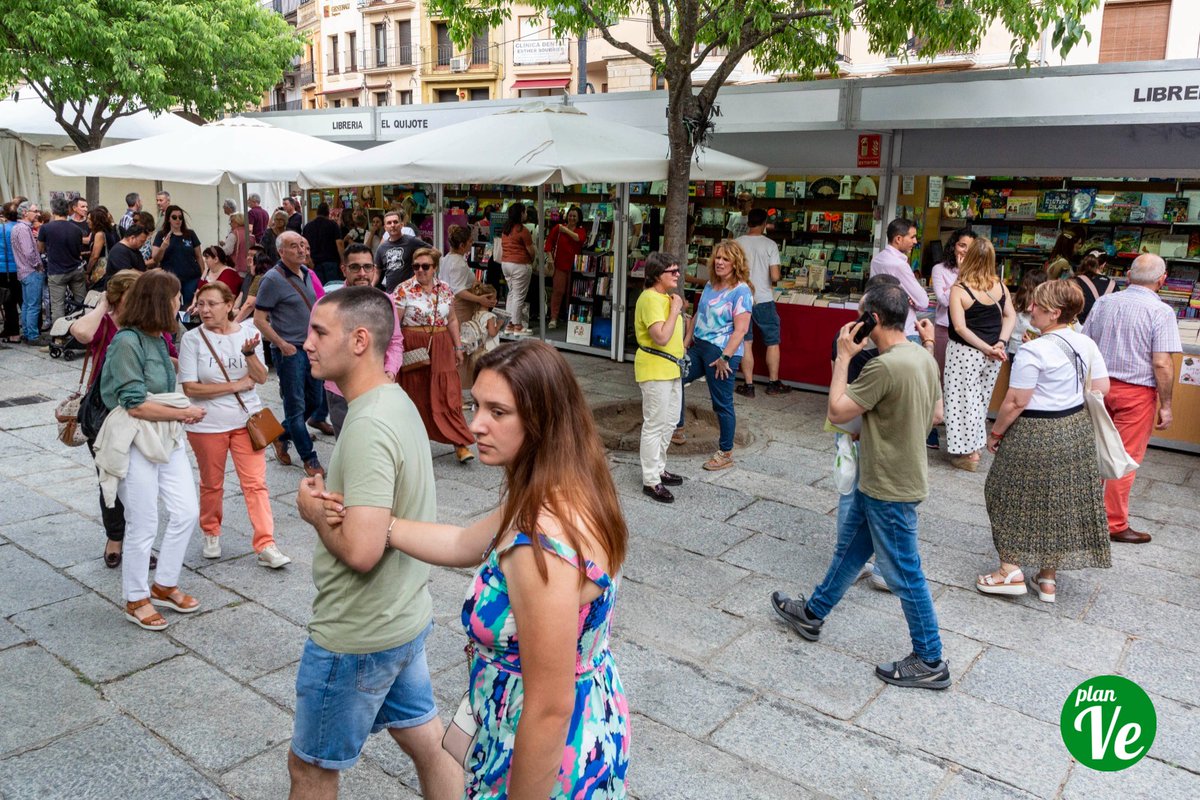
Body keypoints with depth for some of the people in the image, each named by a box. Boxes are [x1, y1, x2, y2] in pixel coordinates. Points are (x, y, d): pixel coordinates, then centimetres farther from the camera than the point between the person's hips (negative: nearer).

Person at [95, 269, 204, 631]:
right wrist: (186, 412, -11)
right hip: (137, 442, -8)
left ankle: (164, 586, 28)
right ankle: (136, 600, 23)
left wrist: (182, 412, 5)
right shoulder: (127, 342, -17)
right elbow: (136, 405, -19)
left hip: (168, 438, 8)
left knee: (186, 512, 10)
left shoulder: (158, 339, 9)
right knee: (143, 526, 3)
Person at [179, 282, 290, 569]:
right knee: (211, 484, 15)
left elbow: (261, 378, -6)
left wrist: (250, 352, -23)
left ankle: (266, 546, 0)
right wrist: (235, 385, -14)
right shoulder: (192, 338, -8)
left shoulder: (248, 332, -2)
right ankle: (211, 534, 37)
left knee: (255, 483, -2)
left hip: (246, 419, 1)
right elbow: (190, 387, -13)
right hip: (207, 424, -1)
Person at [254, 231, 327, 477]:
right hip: (289, 351, -8)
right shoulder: (273, 279, -13)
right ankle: (309, 458, 11)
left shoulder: (306, 273, 9)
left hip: (311, 347, 8)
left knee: (315, 401, 14)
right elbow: (259, 320, -13)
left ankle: (281, 436, 33)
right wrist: (282, 345, -16)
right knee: (296, 406, 2)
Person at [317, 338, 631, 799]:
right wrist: (373, 522, 9)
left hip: (553, 761, -8)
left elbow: (550, 710, -29)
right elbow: (465, 545, 10)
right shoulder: (567, 497, -5)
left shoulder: (541, 547, -35)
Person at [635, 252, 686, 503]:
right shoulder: (650, 299, -18)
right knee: (655, 424, -4)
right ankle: (651, 481, 4)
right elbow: (661, 337, -28)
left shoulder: (667, 296, 13)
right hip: (655, 369, -10)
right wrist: (675, 309, -21)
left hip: (671, 368, 10)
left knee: (669, 423, 18)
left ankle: (658, 468, 32)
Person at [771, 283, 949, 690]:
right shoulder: (923, 356, 1)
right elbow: (936, 415, 12)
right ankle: (813, 613, 40)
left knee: (903, 574, 4)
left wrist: (844, 357, -14)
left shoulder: (885, 366, -28)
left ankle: (930, 662, 19)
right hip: (877, 481, 10)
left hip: (890, 489, -10)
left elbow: (837, 412, -21)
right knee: (848, 547, 22)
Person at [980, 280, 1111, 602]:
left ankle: (1011, 571, 13)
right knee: (1062, 502, 14)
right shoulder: (1086, 344, 1)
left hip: (1035, 434, -7)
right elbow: (1102, 388, 6)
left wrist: (995, 433, -7)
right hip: (1077, 431, 7)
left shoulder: (1032, 351, -21)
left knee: (1015, 498, 10)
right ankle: (1048, 579, 25)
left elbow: (1015, 403, -19)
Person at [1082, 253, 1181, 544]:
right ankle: (1115, 524, 12)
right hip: (1136, 393, -5)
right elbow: (1162, 363, -17)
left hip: (1100, 386, 5)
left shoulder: (1103, 302, 3)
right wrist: (1165, 406, -8)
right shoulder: (1161, 312, -13)